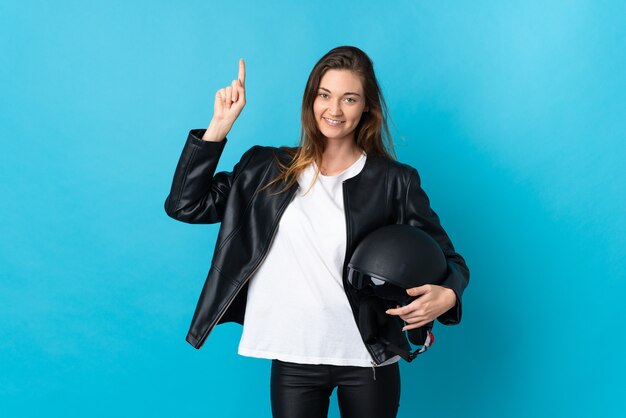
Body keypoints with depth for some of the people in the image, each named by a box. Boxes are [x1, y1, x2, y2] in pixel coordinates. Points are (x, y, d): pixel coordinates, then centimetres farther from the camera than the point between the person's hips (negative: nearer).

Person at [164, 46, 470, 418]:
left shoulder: (394, 181, -3)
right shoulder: (269, 169, 2)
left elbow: (449, 261, 0)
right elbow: (184, 205, -1)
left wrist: (446, 295, -23)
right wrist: (220, 125, -7)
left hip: (368, 359, -1)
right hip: (294, 358, 1)